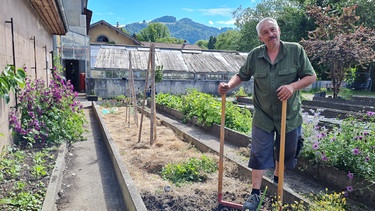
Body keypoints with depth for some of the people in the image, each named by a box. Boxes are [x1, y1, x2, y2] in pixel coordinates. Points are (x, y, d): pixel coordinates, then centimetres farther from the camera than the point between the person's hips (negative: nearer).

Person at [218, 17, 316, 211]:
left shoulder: (296, 50, -6)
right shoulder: (254, 55, -2)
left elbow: (311, 76, -3)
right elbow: (241, 75, 8)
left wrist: (293, 86, -22)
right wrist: (229, 85, -13)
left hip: (289, 115, 1)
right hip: (263, 115, 0)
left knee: (285, 151, 18)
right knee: (259, 154, 2)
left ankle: (277, 180, 45)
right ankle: (255, 193, 15)